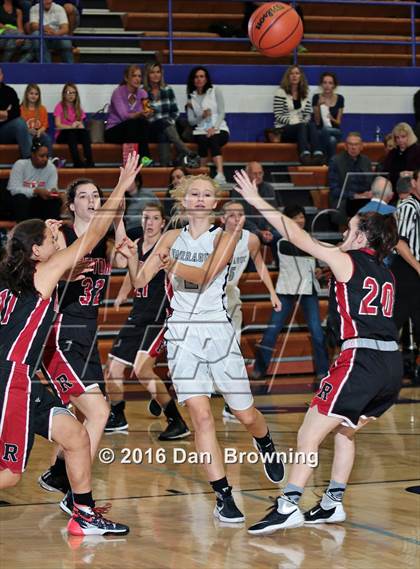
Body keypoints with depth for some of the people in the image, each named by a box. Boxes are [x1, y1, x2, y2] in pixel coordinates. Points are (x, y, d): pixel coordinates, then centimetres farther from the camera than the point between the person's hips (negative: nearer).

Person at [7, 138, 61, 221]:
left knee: (56, 200, -20)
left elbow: (52, 188, -7)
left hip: (36, 202, 3)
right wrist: (36, 191, -33)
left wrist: (53, 192, -34)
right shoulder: (20, 165, -13)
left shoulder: (51, 167, -3)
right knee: (21, 198, -34)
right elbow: (14, 189, -22)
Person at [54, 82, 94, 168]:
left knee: (85, 131, -31)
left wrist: (80, 125, -11)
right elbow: (58, 125, -8)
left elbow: (81, 125, 13)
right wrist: (71, 127, -22)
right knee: (71, 132, -39)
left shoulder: (78, 108, 18)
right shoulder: (59, 106, 4)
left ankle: (89, 161, -46)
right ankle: (77, 162, -51)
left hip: (76, 134, 4)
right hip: (63, 134, -4)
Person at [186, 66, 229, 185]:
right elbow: (191, 121, 9)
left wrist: (214, 128, -15)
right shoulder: (191, 96, 14)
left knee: (213, 139, -36)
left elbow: (221, 113, 0)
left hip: (219, 129, -2)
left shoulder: (215, 91, 8)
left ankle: (220, 174, -55)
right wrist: (202, 116, -11)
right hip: (201, 130, 2)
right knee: (203, 140, -34)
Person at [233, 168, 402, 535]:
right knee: (346, 430, 24)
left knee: (308, 436, -5)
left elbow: (298, 237, -1)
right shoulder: (384, 273, 18)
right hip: (392, 363, 8)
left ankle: (288, 507, -11)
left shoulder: (346, 261, -1)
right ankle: (332, 504, 26)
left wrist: (258, 202, 3)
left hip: (361, 361, -8)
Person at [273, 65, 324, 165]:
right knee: (302, 126, -35)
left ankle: (318, 154, -55)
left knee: (312, 125, -30)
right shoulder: (281, 92, 0)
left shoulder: (305, 94, 16)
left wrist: (304, 121, -11)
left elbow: (308, 114, 11)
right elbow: (278, 116, -7)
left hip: (301, 127, 4)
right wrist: (293, 122, -18)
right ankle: (305, 155, -61)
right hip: (283, 130, -4)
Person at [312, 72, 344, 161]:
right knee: (325, 131, -38)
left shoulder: (339, 98, 3)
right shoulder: (316, 97, -1)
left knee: (332, 140, -37)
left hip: (335, 131, 1)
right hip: (320, 131, -1)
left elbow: (339, 122, 5)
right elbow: (317, 122, -4)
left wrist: (332, 119, -18)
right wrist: (318, 105, -18)